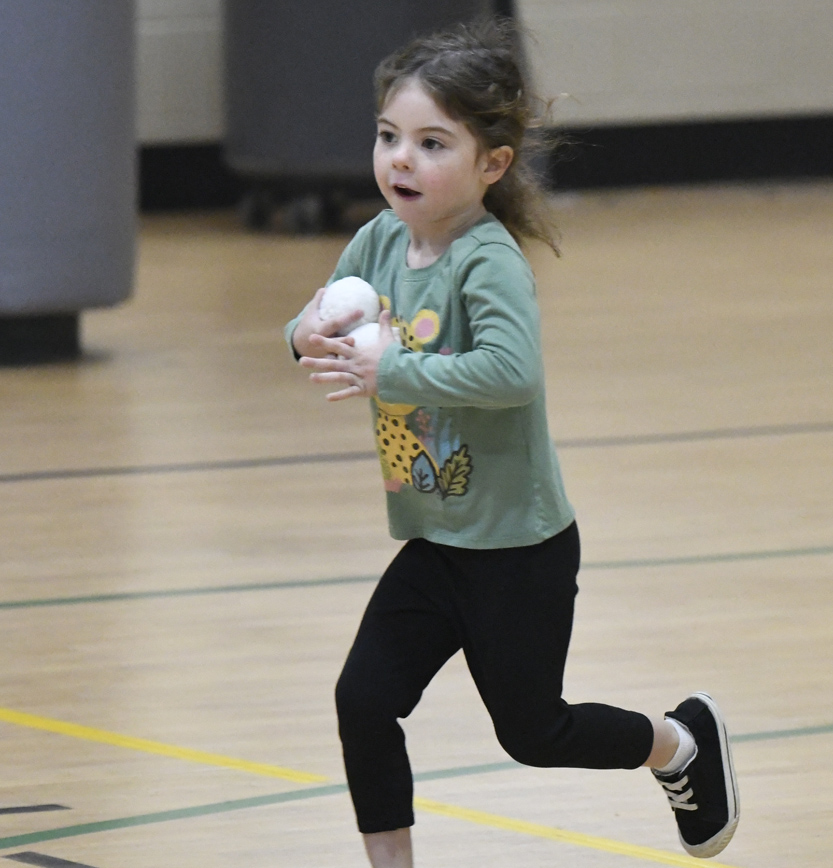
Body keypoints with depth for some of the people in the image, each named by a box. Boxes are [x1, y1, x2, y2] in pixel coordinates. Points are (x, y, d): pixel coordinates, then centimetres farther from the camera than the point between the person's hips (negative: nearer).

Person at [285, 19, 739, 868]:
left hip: (517, 549, -6)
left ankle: (683, 742, 37)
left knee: (532, 733, 11)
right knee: (362, 701, -4)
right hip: (432, 544, 6)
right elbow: (323, 329, 10)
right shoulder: (380, 240, -3)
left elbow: (513, 371, -41)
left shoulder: (489, 262, -25)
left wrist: (392, 372, -37)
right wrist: (308, 338, -14)